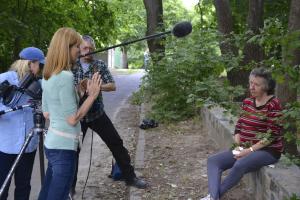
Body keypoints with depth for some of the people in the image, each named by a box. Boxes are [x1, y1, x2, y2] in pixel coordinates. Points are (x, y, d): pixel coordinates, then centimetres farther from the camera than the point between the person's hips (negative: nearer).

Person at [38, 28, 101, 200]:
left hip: (52, 143, 9)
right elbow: (72, 119, -19)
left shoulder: (47, 76, 8)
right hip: (64, 146, -9)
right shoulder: (66, 76, -20)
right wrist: (92, 95, -13)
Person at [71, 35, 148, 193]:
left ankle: (130, 177, 18)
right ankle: (70, 185, 23)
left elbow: (112, 86, -8)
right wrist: (78, 88, -24)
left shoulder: (100, 65, -1)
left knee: (116, 144, 4)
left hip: (97, 113, 1)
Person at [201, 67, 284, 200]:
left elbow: (272, 135, -17)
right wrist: (238, 147, -3)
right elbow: (239, 126, 13)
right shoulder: (247, 102, 9)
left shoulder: (273, 105, -13)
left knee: (240, 165, -36)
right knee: (213, 161, -8)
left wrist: (250, 150, -20)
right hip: (247, 149, 8)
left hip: (267, 150, -8)